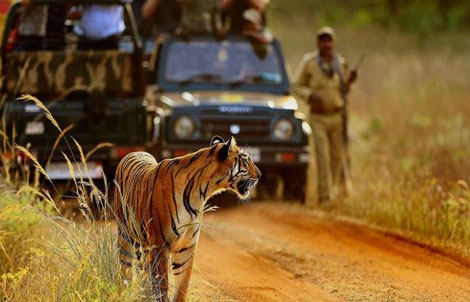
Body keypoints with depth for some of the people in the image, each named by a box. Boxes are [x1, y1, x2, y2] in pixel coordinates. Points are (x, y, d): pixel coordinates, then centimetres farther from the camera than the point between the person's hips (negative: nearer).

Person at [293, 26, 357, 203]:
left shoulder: (341, 64, 5)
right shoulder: (309, 62, -4)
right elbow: (297, 86, 2)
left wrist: (349, 81, -5)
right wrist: (310, 95, -17)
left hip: (337, 116, 3)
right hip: (318, 117, -3)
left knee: (337, 155, 10)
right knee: (322, 155, -12)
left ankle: (335, 189, 31)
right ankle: (325, 195, -11)